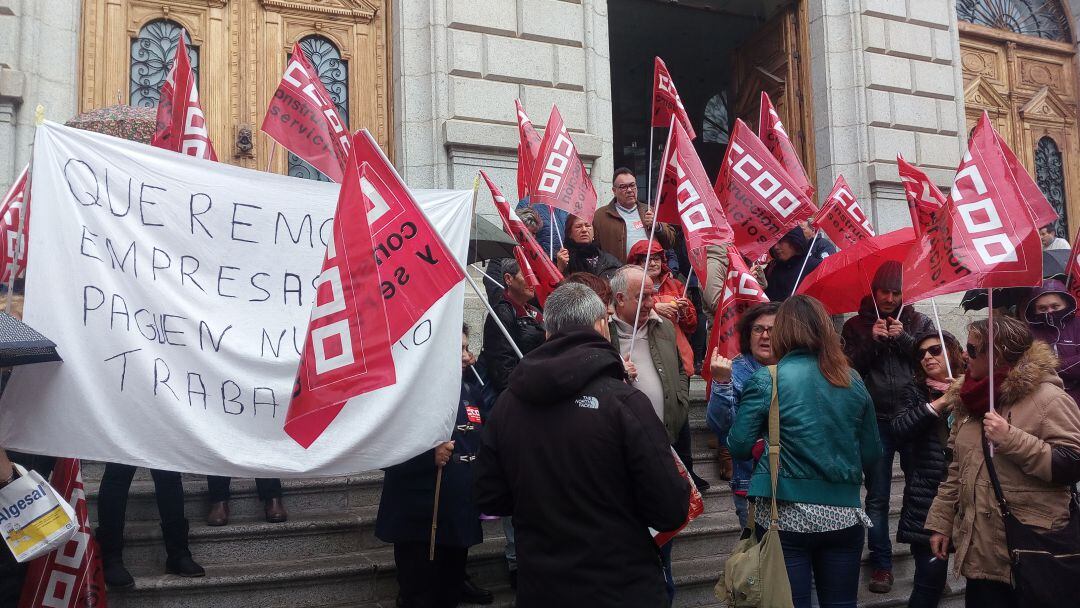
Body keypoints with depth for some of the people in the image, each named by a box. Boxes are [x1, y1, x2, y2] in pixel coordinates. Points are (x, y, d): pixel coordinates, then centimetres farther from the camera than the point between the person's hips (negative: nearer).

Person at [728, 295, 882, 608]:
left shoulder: (765, 381, -8)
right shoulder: (853, 382, 4)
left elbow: (739, 447, -9)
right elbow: (871, 453, 8)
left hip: (786, 516, -3)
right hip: (844, 516, 4)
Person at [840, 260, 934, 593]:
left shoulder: (918, 321, 10)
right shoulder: (856, 325, 8)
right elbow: (850, 368, 1)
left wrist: (903, 337, -10)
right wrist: (872, 340, -10)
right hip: (876, 420, 0)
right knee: (877, 497, 4)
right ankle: (881, 563, 12)